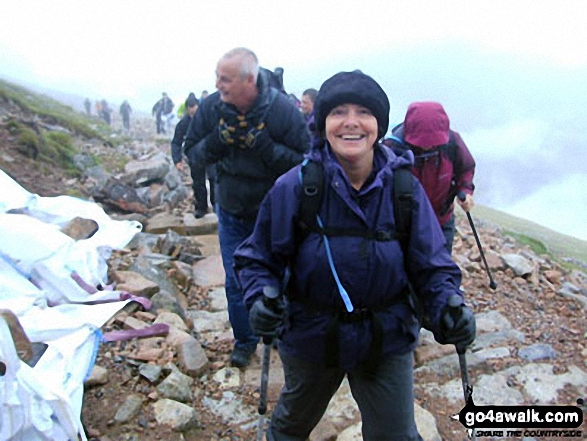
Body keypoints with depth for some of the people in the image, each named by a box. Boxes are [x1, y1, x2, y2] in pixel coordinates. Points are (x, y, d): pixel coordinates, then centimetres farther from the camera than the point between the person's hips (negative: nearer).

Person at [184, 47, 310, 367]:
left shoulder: (283, 110, -21)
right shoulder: (211, 107, -12)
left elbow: (305, 160, -20)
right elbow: (191, 152, -4)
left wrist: (264, 146, -32)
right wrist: (217, 139, -24)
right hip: (231, 212, 3)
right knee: (236, 282, 10)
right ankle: (245, 341, 32)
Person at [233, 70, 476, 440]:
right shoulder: (294, 187, -17)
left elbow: (431, 264, -8)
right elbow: (259, 259, -9)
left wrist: (449, 305, -26)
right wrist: (261, 297, -27)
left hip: (388, 339, 1)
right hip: (310, 336, 0)